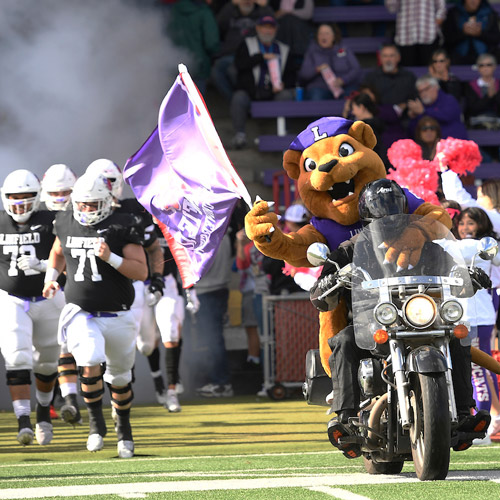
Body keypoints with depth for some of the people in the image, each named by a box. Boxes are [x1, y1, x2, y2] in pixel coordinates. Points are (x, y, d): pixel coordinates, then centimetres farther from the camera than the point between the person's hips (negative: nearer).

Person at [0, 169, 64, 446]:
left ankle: (43, 411, 40)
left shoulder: (49, 223, -10)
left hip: (46, 299, 0)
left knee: (46, 362, 16)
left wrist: (41, 265, -27)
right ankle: (23, 421, -20)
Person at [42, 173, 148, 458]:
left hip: (117, 316, -1)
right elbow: (58, 253, 25)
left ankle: (124, 427, 40)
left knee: (119, 379, 13)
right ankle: (96, 423, -3)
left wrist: (111, 258, -26)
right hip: (81, 314, 1)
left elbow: (142, 272, -14)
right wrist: (51, 277, 8)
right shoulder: (66, 224, 3)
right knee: (90, 365, -25)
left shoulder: (122, 228, -9)